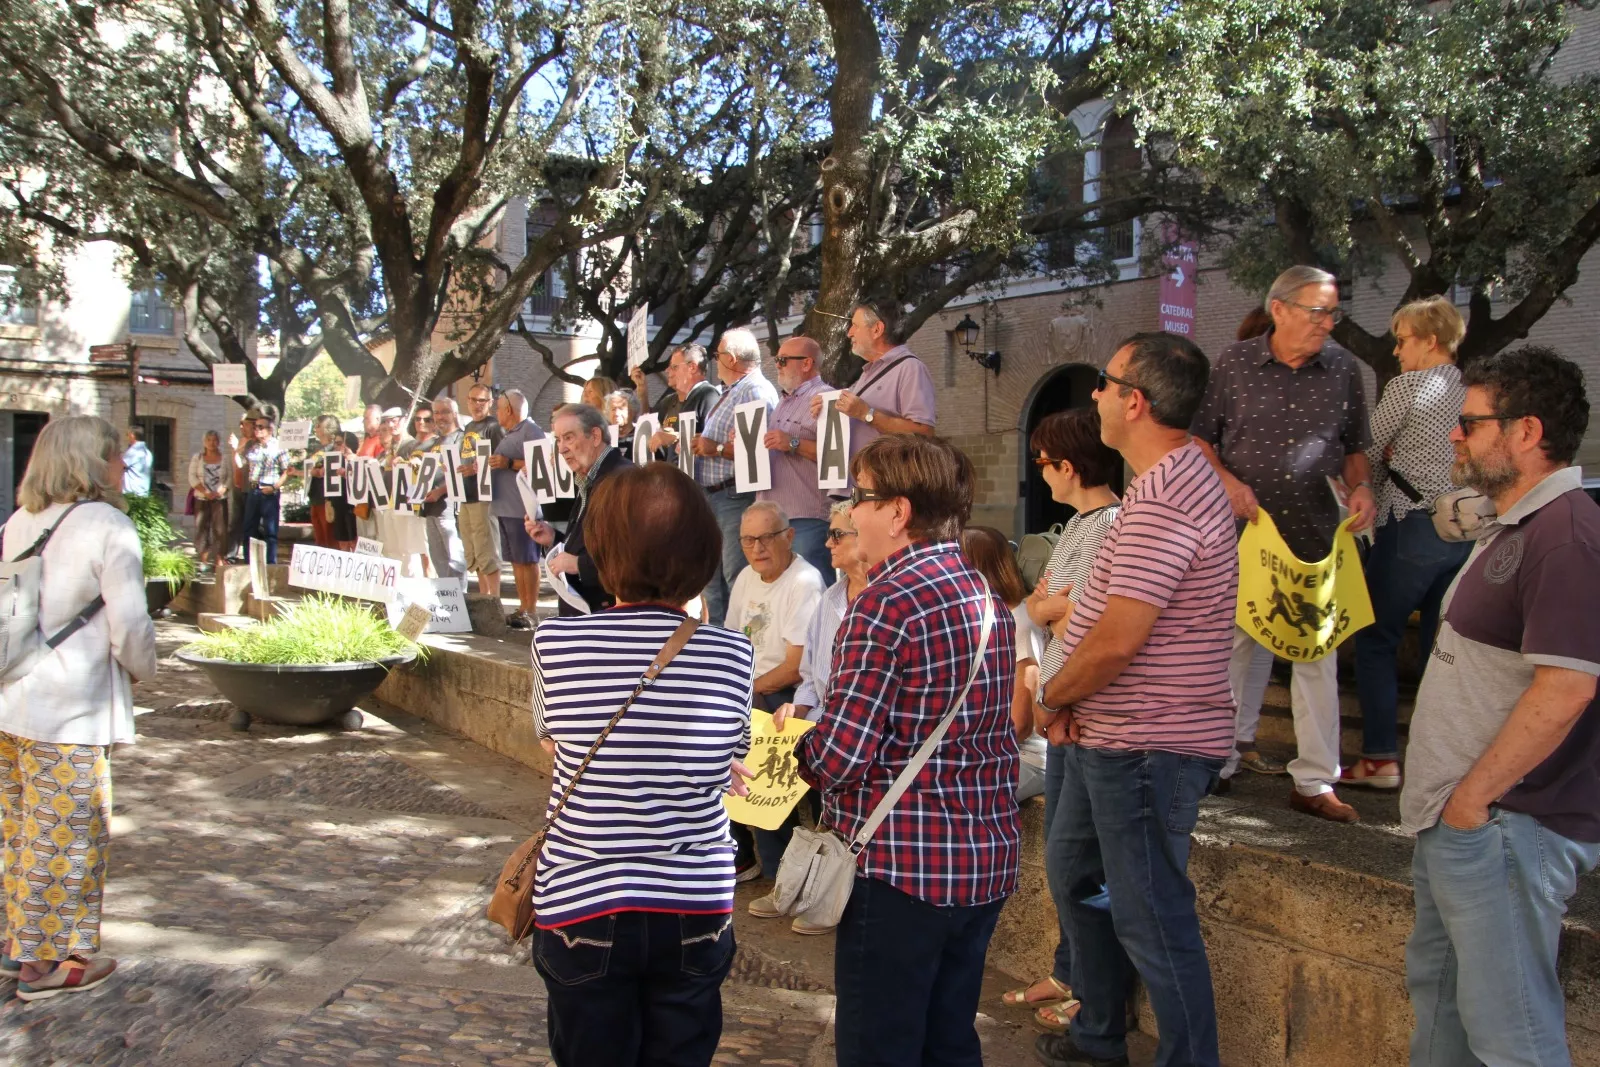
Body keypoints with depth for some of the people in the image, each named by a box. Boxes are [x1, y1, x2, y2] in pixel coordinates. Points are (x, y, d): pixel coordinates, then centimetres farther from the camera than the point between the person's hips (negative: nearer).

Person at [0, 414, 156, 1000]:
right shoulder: (108, 527, -13)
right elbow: (129, 626, -14)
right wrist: (142, 668, 6)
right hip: (67, 712, -7)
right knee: (68, 836, 5)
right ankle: (47, 962, 14)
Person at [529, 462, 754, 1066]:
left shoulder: (554, 643, -13)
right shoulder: (732, 655, -11)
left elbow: (551, 743, 4)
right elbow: (730, 759, 1)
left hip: (581, 908, -1)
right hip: (695, 912, 1)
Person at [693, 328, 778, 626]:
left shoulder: (756, 391, -12)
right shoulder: (729, 392, 21)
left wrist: (716, 448, -18)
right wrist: (699, 444, 9)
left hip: (736, 496, -11)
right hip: (713, 495, 11)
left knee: (736, 575, -11)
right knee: (712, 575, 15)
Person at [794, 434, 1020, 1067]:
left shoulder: (887, 601, -17)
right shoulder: (985, 595, 9)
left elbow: (839, 755, -21)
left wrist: (784, 745, 1)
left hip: (903, 866, -8)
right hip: (986, 857, 9)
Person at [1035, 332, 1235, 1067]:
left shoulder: (1162, 503, -24)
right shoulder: (1177, 476, 11)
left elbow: (1115, 643, -27)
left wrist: (1052, 700, -8)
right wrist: (1072, 702, 4)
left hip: (1147, 749, -11)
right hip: (1109, 735, 11)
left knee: (1151, 917, -1)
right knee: (1079, 866, 23)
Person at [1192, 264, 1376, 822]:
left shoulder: (1344, 368, 6)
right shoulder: (1235, 363, 0)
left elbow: (1354, 446, 14)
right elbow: (1200, 436, 5)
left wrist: (1361, 487, -5)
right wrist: (1228, 481, -11)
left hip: (1316, 531, 2)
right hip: (1245, 526, -1)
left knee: (1318, 655, 2)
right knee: (1241, 640, 9)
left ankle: (1315, 782, 10)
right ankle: (1235, 744, 28)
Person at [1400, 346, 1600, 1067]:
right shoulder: (1518, 530, 16)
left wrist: (1473, 796, -19)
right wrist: (1449, 798, 18)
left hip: (1504, 825, -11)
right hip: (1458, 818, 11)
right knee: (1438, 989, 21)